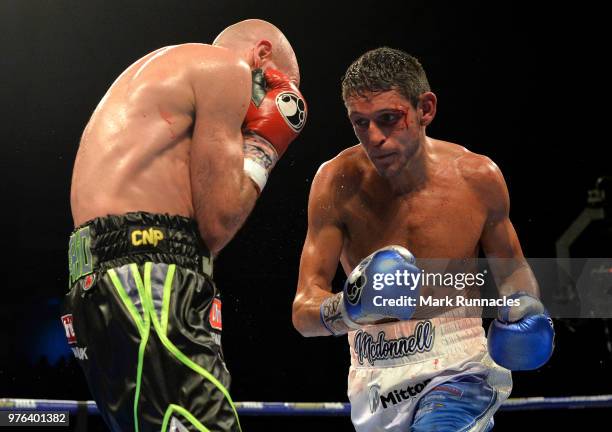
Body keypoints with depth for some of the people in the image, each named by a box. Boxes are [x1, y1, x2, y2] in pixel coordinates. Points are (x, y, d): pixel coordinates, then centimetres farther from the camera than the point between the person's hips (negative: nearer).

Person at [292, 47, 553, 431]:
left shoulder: (478, 177, -7)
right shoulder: (338, 183, -11)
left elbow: (511, 268, 12)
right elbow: (303, 312, -14)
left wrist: (523, 303, -9)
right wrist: (344, 311, -36)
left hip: (458, 369, -1)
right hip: (374, 382, 2)